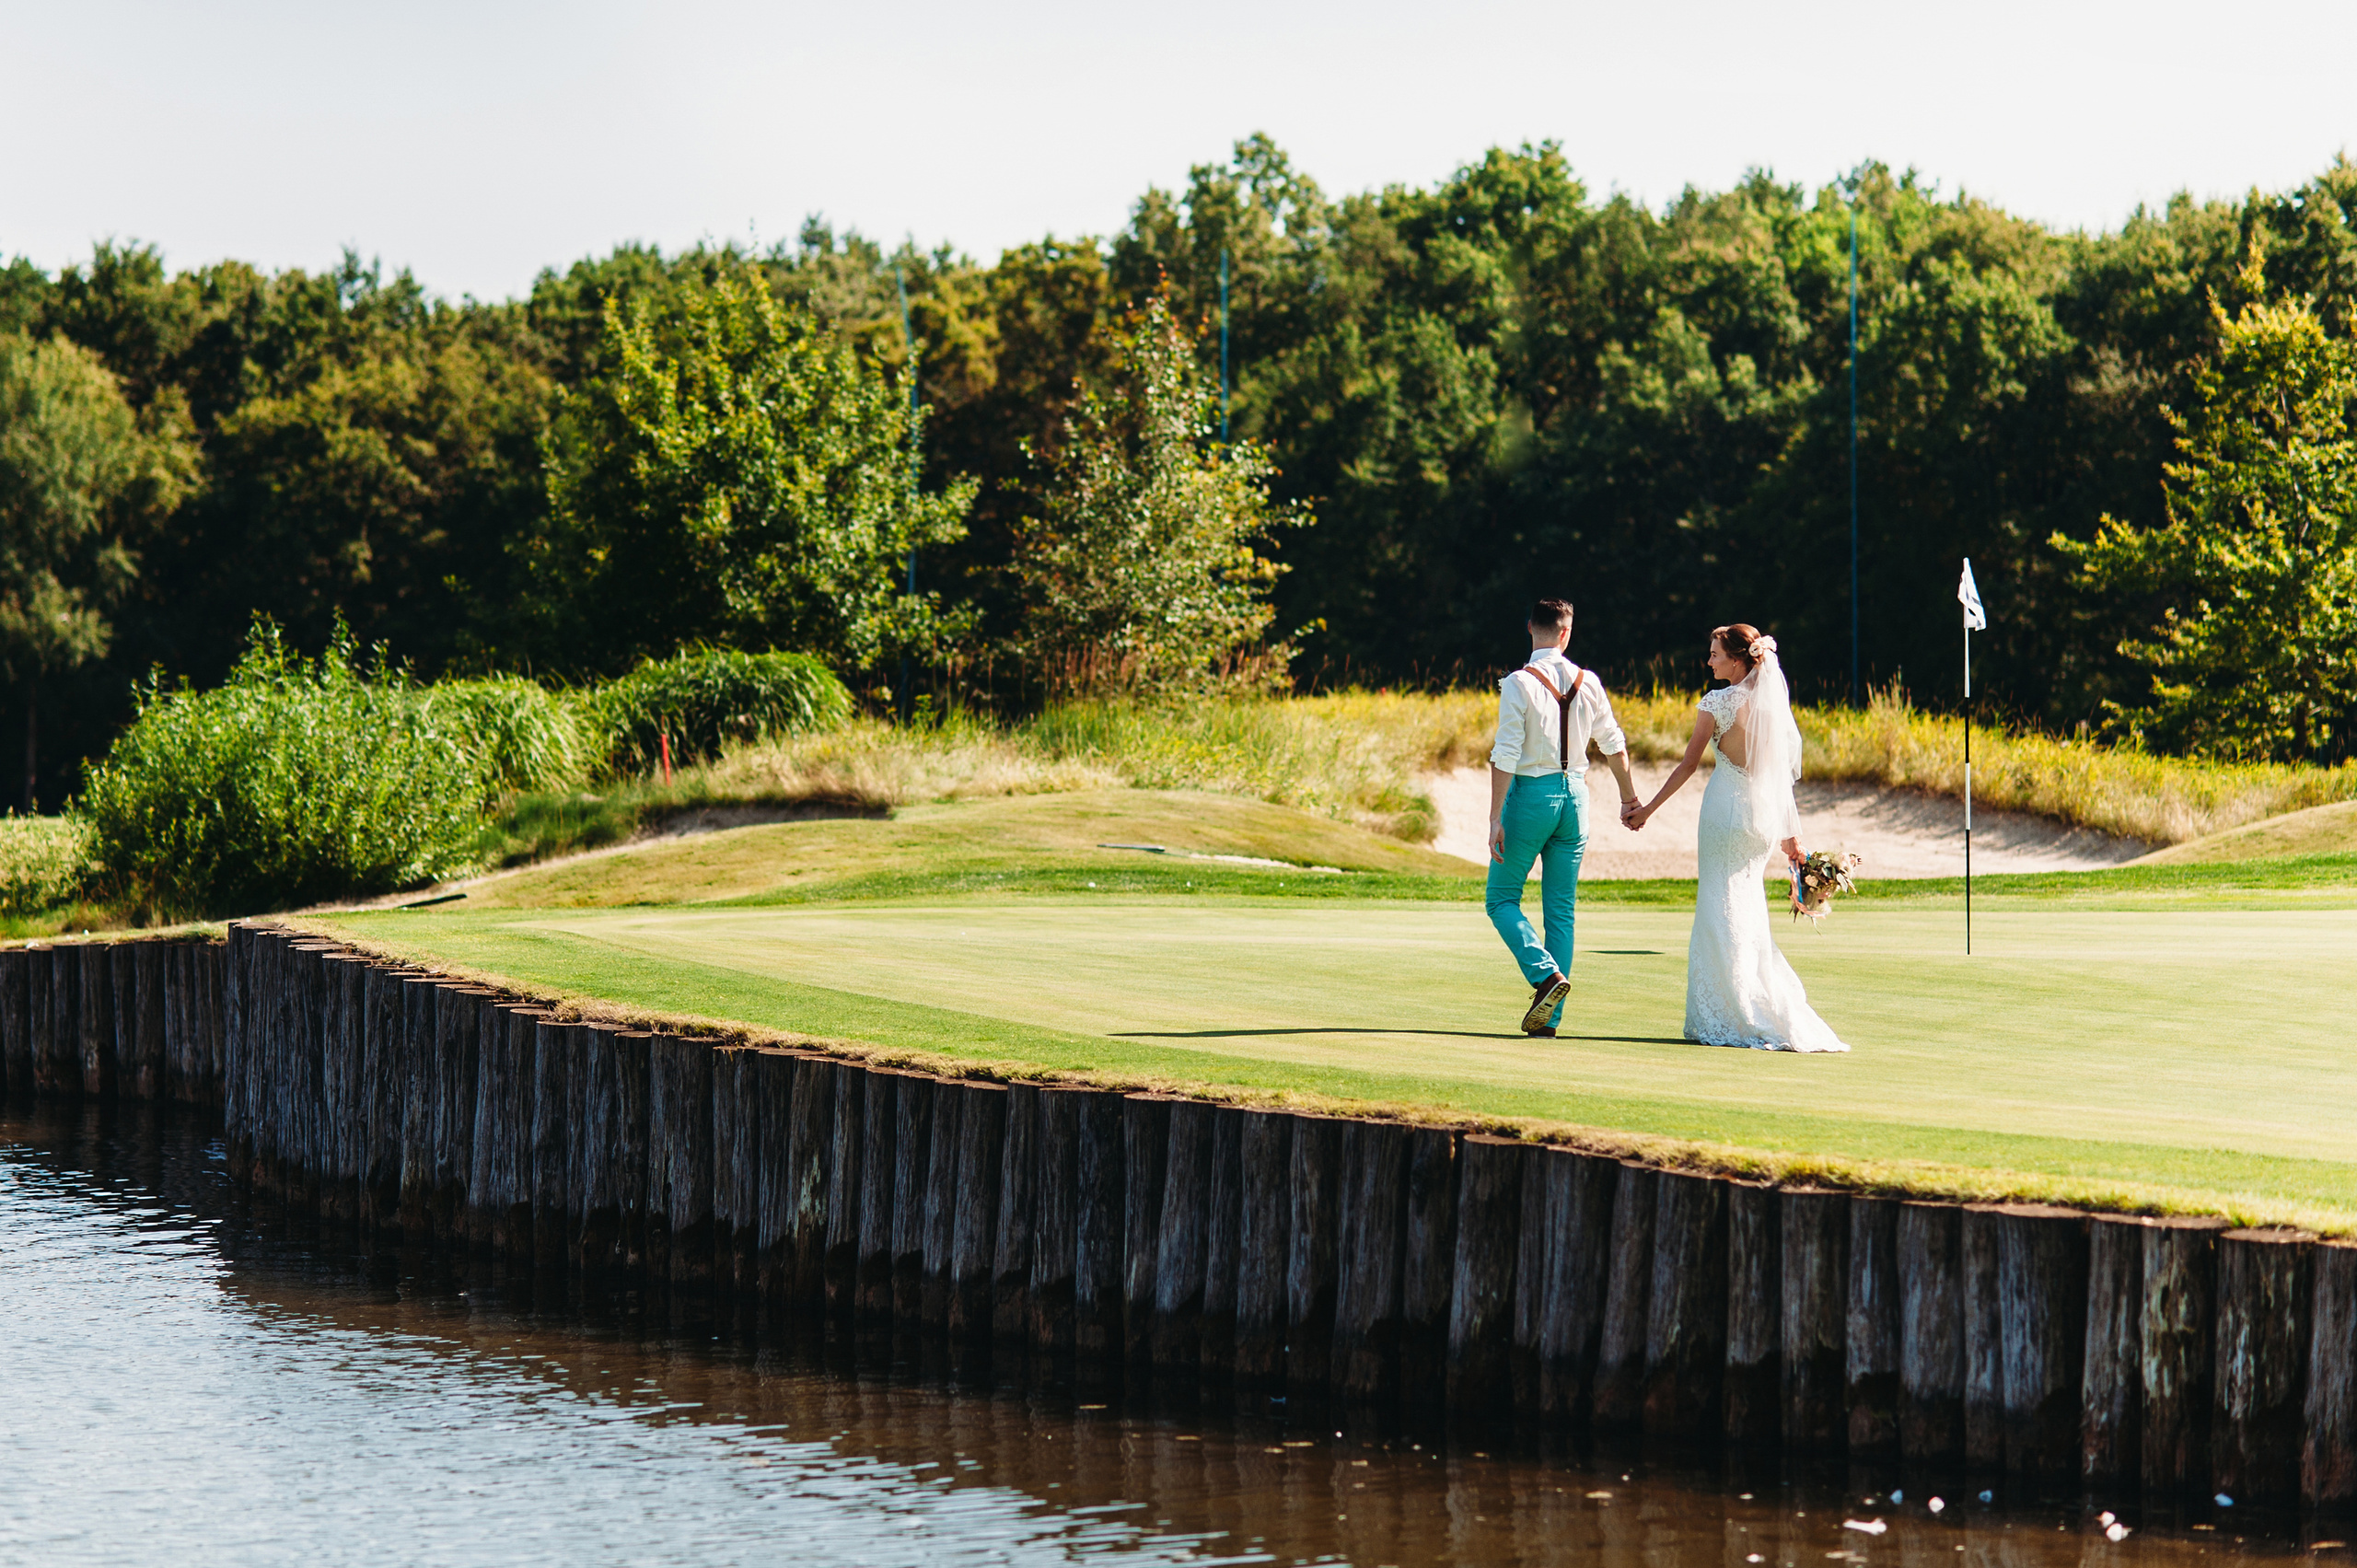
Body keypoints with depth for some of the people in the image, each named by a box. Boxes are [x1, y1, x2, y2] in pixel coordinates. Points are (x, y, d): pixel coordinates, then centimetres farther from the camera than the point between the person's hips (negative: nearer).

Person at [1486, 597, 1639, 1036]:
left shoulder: (1519, 683, -12)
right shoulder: (1588, 683, 3)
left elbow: (1505, 756, -15)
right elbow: (1613, 744, 13)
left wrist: (1496, 818, -13)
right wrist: (1629, 796, 27)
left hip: (1531, 792, -5)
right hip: (1575, 794, 5)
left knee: (1502, 899, 6)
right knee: (1561, 909, 8)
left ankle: (1546, 973, -17)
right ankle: (1550, 1017, 7)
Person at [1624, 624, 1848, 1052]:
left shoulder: (1717, 703, -10)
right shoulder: (1774, 701, 6)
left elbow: (1689, 764, -6)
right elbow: (1785, 770, 10)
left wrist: (1649, 808, 3)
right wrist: (1791, 832, 15)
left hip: (1727, 808, -6)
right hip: (1766, 815, 6)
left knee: (1721, 910, 1)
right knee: (1748, 913, 14)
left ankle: (1730, 1019, -2)